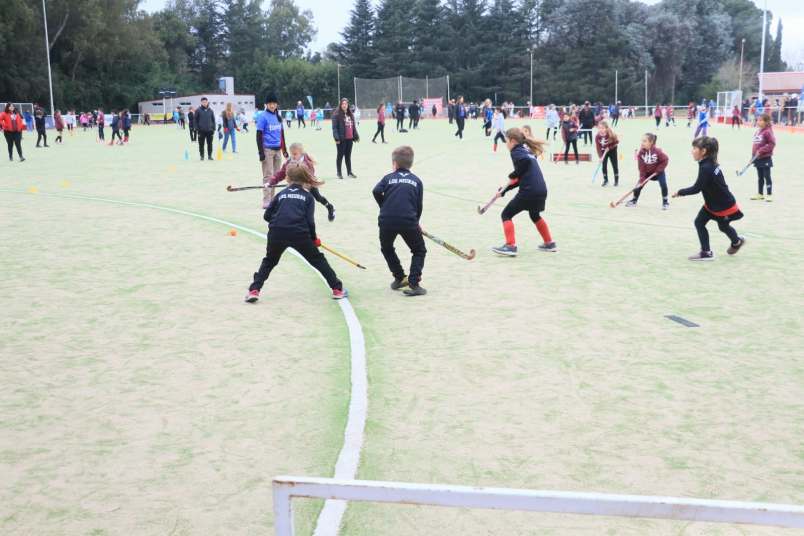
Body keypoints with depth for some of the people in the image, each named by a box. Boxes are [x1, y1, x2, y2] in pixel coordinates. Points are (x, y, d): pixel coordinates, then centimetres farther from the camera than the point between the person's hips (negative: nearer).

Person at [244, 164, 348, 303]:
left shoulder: (281, 194, 20)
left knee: (269, 261, 25)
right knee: (318, 260, 14)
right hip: (300, 233, -2)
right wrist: (314, 238, 15)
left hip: (277, 233, 2)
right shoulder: (308, 196, 14)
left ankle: (254, 290, 14)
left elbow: (267, 215, 17)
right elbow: (310, 220, 3)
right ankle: (337, 289, 14)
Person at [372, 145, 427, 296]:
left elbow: (376, 191, -5)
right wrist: (415, 223, 25)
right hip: (408, 221, -1)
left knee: (386, 248, 29)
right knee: (419, 251, 17)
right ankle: (414, 283, 3)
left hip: (386, 221, 1)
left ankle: (399, 277, 29)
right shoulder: (416, 181, 14)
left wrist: (385, 207, 9)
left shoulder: (388, 177, 12)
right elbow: (419, 206, 11)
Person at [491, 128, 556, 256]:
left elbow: (525, 161, -25)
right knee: (535, 215, 33)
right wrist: (504, 190, 22)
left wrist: (513, 175, -11)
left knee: (506, 214, 3)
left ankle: (510, 246, -7)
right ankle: (549, 244, 40)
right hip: (542, 190, 9)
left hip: (529, 191, -9)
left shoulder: (516, 151, -1)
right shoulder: (526, 151, 24)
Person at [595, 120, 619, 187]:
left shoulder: (611, 134, -28)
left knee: (615, 165, 3)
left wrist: (609, 147, -24)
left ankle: (616, 180, 14)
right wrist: (600, 156, -27)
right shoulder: (597, 136, -21)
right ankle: (605, 180, 13)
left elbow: (616, 142, -15)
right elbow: (598, 147, -19)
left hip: (612, 150, -2)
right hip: (604, 151, 2)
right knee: (604, 165, 0)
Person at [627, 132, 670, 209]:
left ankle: (665, 202, -2)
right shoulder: (641, 153, -18)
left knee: (663, 185, -20)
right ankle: (634, 200, 23)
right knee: (639, 185, 0)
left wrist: (658, 170, -20)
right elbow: (641, 167, -14)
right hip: (647, 173, 3)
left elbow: (666, 160, -18)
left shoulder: (657, 151, -28)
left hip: (658, 172, -3)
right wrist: (642, 178, -18)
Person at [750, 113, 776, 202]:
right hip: (758, 158, 8)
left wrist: (761, 151, -22)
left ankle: (769, 195, 5)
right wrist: (753, 156, 14)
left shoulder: (768, 132, -15)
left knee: (767, 176, -2)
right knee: (760, 177, 15)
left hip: (766, 158, -8)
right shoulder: (757, 132, 10)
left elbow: (772, 144, -20)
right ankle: (760, 194, 24)